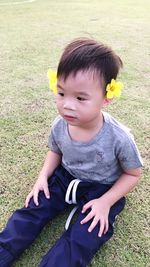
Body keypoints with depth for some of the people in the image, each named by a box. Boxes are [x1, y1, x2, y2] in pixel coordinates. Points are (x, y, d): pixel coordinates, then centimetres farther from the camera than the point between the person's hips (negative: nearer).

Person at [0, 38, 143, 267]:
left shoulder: (119, 138, -29)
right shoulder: (59, 126, -17)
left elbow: (133, 174, -11)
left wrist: (105, 202, -19)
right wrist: (43, 176, -9)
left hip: (102, 189, -3)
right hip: (65, 177, 4)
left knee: (80, 241, -17)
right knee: (31, 211, -6)